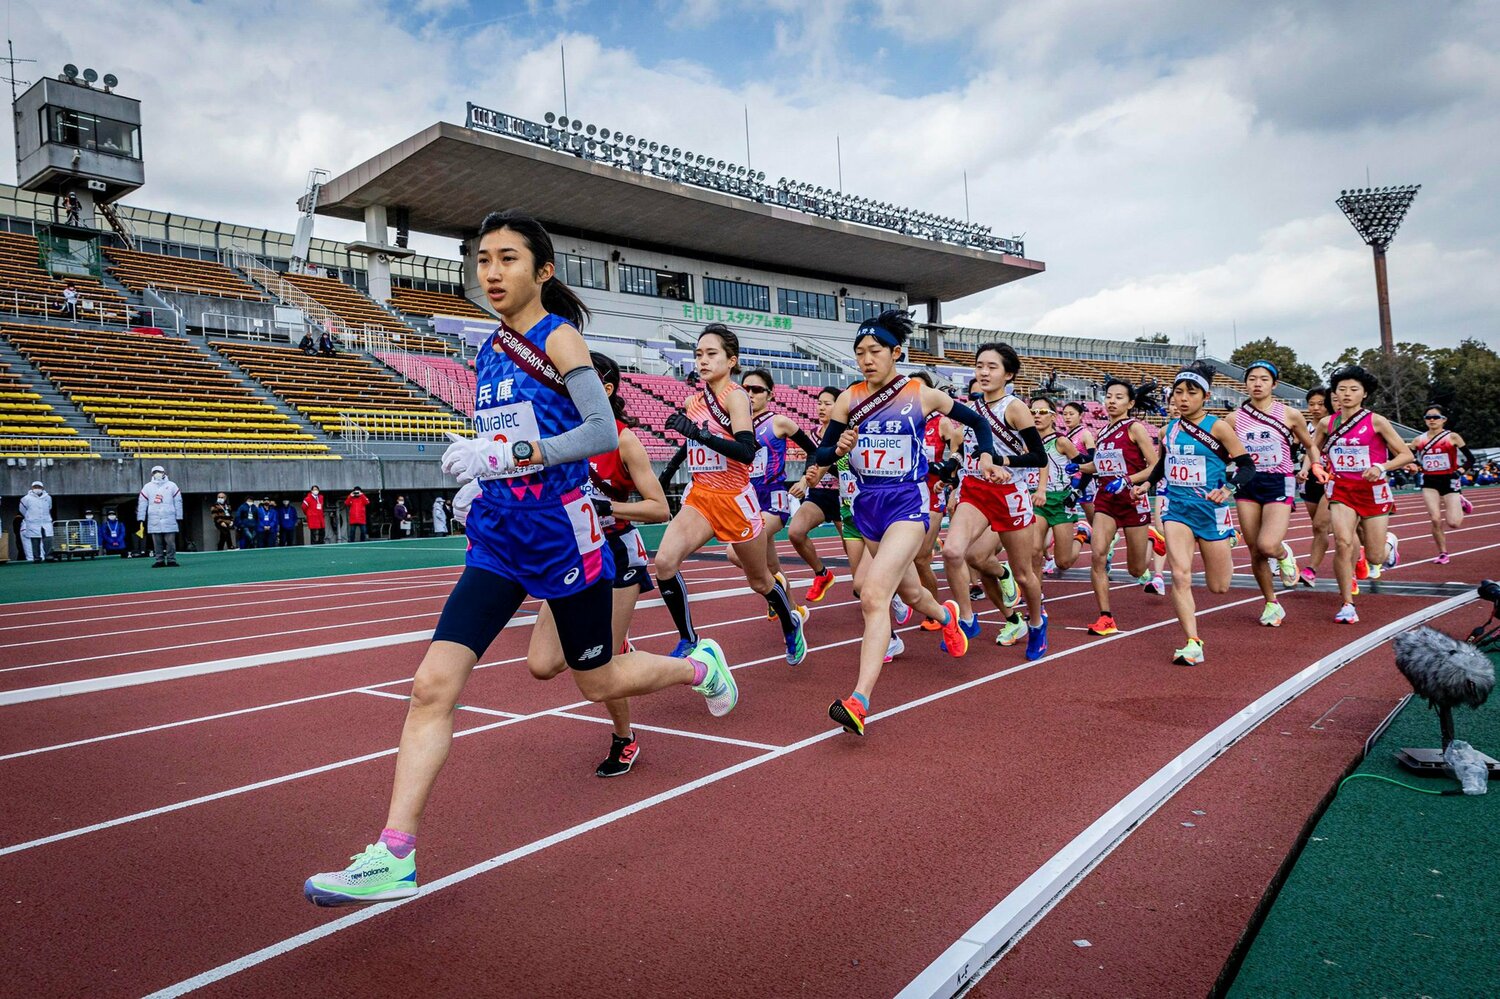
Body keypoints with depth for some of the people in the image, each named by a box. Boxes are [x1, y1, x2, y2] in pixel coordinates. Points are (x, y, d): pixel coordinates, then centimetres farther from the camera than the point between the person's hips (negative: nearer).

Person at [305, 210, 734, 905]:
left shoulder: (559, 338, -8)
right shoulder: (490, 350, 12)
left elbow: (603, 433, -20)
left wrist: (510, 455, -28)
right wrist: (480, 483, 8)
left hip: (563, 537, -6)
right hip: (497, 542, 6)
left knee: (598, 681, 12)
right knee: (432, 686, -7)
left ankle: (701, 665, 41)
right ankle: (392, 859, -2)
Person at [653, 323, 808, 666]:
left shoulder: (735, 395, -12)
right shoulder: (694, 401, 7)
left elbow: (747, 452, -24)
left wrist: (699, 433, -29)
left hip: (734, 499, -5)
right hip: (699, 498, 5)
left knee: (759, 579, 12)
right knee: (664, 562, -19)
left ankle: (791, 626, 42)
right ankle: (687, 642, -4)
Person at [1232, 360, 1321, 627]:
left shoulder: (1289, 415, -1)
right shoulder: (1236, 418, 2)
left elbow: (1310, 446, 13)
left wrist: (1315, 465, -2)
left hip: (1279, 484, -2)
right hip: (1247, 485, 3)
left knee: (1267, 546, -23)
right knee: (1255, 552, 5)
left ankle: (1284, 555, 15)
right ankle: (1272, 604, 23)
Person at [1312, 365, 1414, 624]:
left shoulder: (1375, 421, -7)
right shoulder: (1327, 424, 2)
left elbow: (1407, 455, -5)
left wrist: (1382, 467, -21)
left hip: (1373, 491, -1)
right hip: (1341, 490, 2)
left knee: (1376, 558, 4)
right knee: (1343, 542, -21)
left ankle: (1389, 544, 44)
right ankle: (1347, 604, -9)